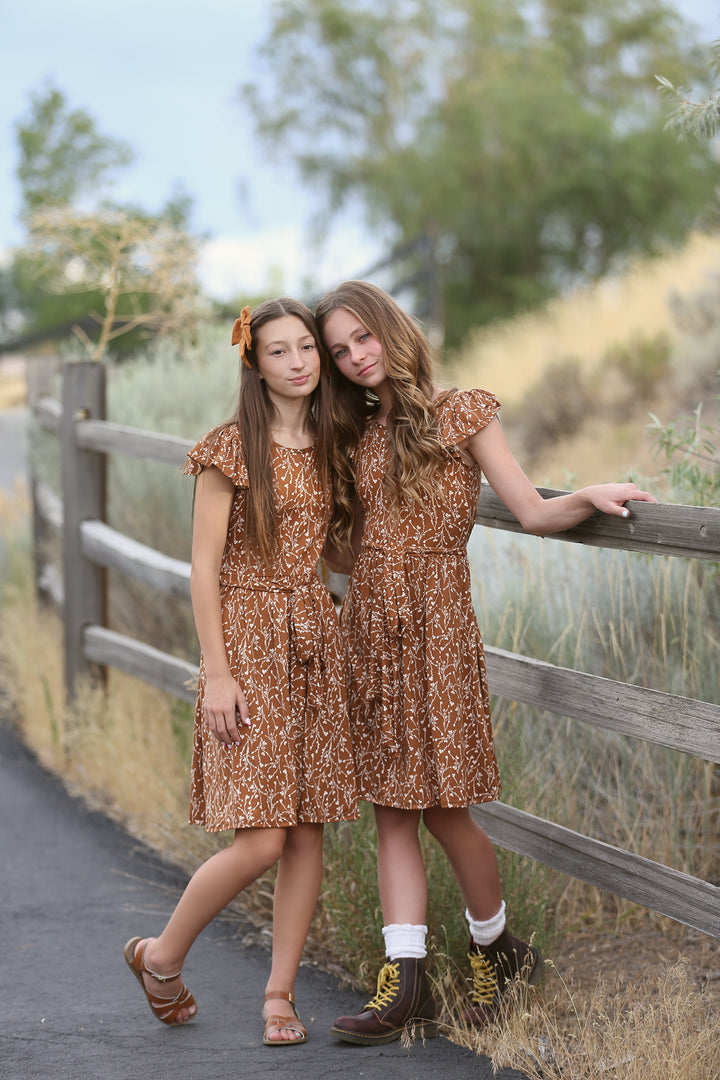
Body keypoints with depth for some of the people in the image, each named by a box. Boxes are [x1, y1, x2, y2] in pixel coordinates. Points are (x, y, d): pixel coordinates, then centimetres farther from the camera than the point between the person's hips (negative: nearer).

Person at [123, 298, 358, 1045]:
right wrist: (216, 673, -13)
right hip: (248, 642, -6)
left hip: (315, 643, 6)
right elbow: (204, 567, -9)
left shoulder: (326, 448, 10)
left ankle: (279, 994, 13)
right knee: (260, 840, -10)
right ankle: (161, 957, 12)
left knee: (309, 832, 3)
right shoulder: (231, 450, -7)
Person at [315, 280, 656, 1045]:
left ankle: (497, 951, 18)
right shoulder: (354, 436, 14)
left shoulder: (459, 415, 0)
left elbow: (534, 514, -5)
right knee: (391, 810, 2)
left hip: (433, 624, -5)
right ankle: (404, 983, 1)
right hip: (367, 628, 5)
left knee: (442, 806, -4)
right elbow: (343, 553, 15)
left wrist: (589, 497, -21)